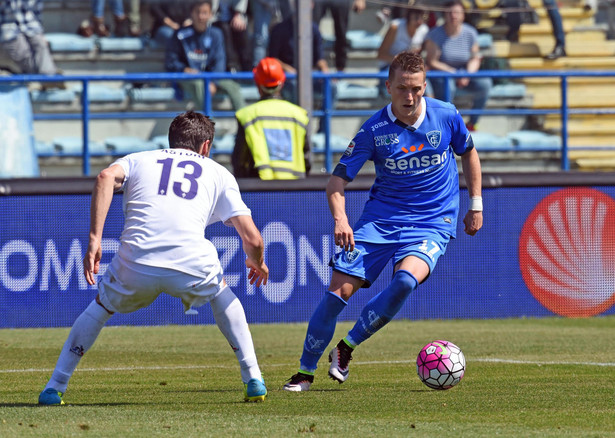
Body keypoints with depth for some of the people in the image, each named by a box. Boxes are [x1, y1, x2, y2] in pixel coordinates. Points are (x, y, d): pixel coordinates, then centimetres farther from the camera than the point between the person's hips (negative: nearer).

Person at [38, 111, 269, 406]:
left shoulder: (138, 160, 27)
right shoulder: (219, 173, 26)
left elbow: (107, 177, 2)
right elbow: (252, 239, 18)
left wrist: (94, 240, -3)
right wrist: (257, 263, 41)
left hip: (135, 269, 0)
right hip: (192, 266, 0)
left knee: (100, 307, 31)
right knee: (222, 295, 34)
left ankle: (54, 388, 24)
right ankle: (253, 380, 27)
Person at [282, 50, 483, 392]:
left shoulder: (446, 116, -5)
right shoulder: (374, 129, -9)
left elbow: (468, 153, 15)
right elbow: (338, 179, -7)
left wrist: (476, 205, 14)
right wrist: (339, 218, -26)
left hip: (432, 223, -1)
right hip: (380, 218, 1)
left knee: (406, 279, -30)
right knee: (340, 288, -10)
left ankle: (346, 348, -12)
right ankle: (305, 371, 7)